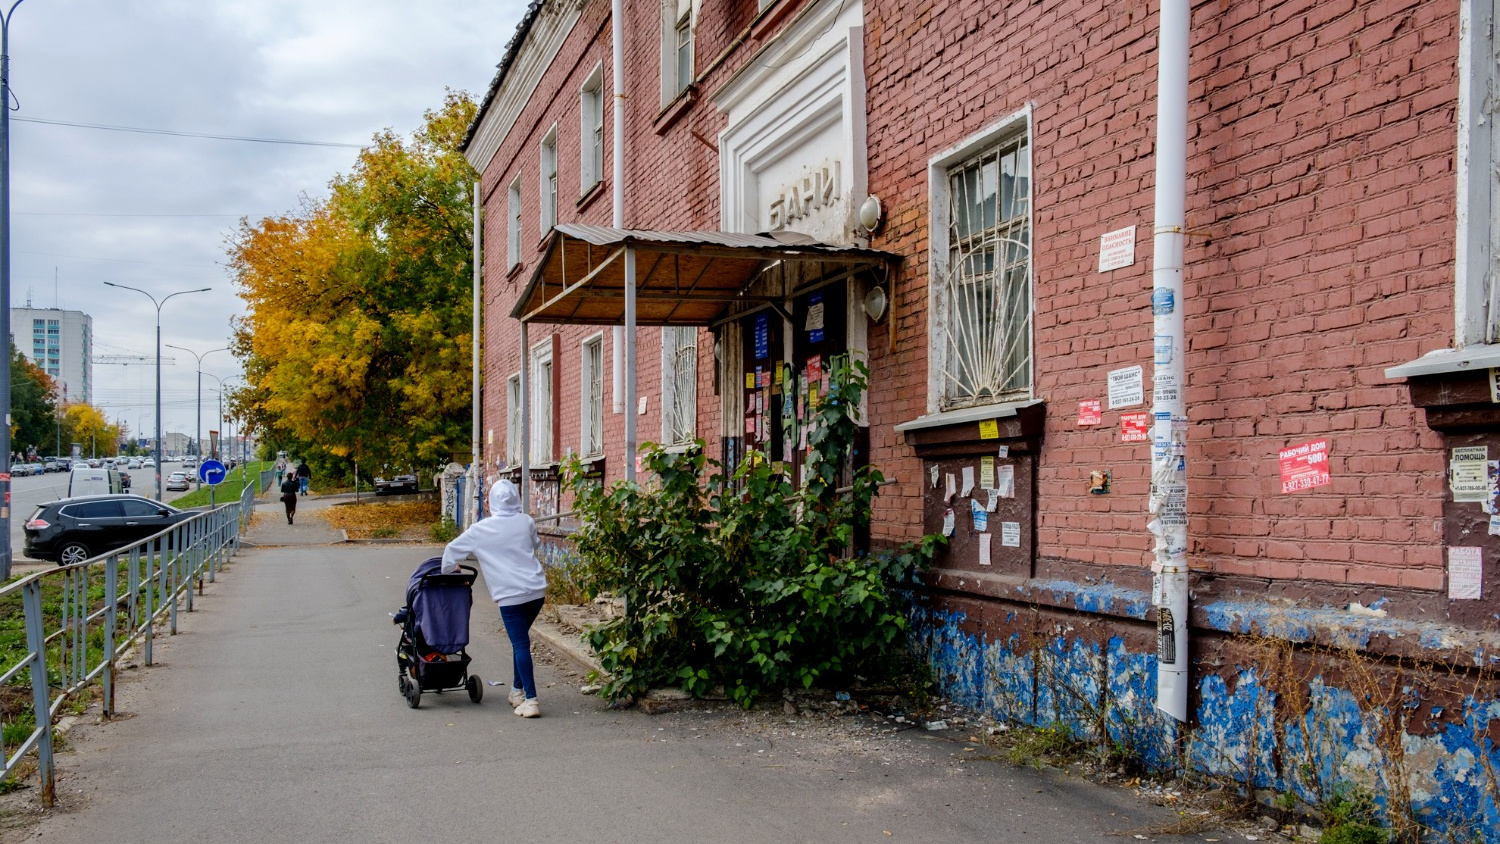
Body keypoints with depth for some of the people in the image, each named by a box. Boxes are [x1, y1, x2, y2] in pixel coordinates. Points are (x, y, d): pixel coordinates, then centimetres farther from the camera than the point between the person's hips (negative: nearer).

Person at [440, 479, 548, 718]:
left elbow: (452, 550, 8)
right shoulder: (526, 522, 4)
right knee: (521, 640, 19)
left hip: (510, 595, -4)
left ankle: (530, 699, -9)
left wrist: (448, 570, 28)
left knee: (520, 644, -4)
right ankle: (518, 689, 28)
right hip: (536, 589, 4)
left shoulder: (481, 530, -3)